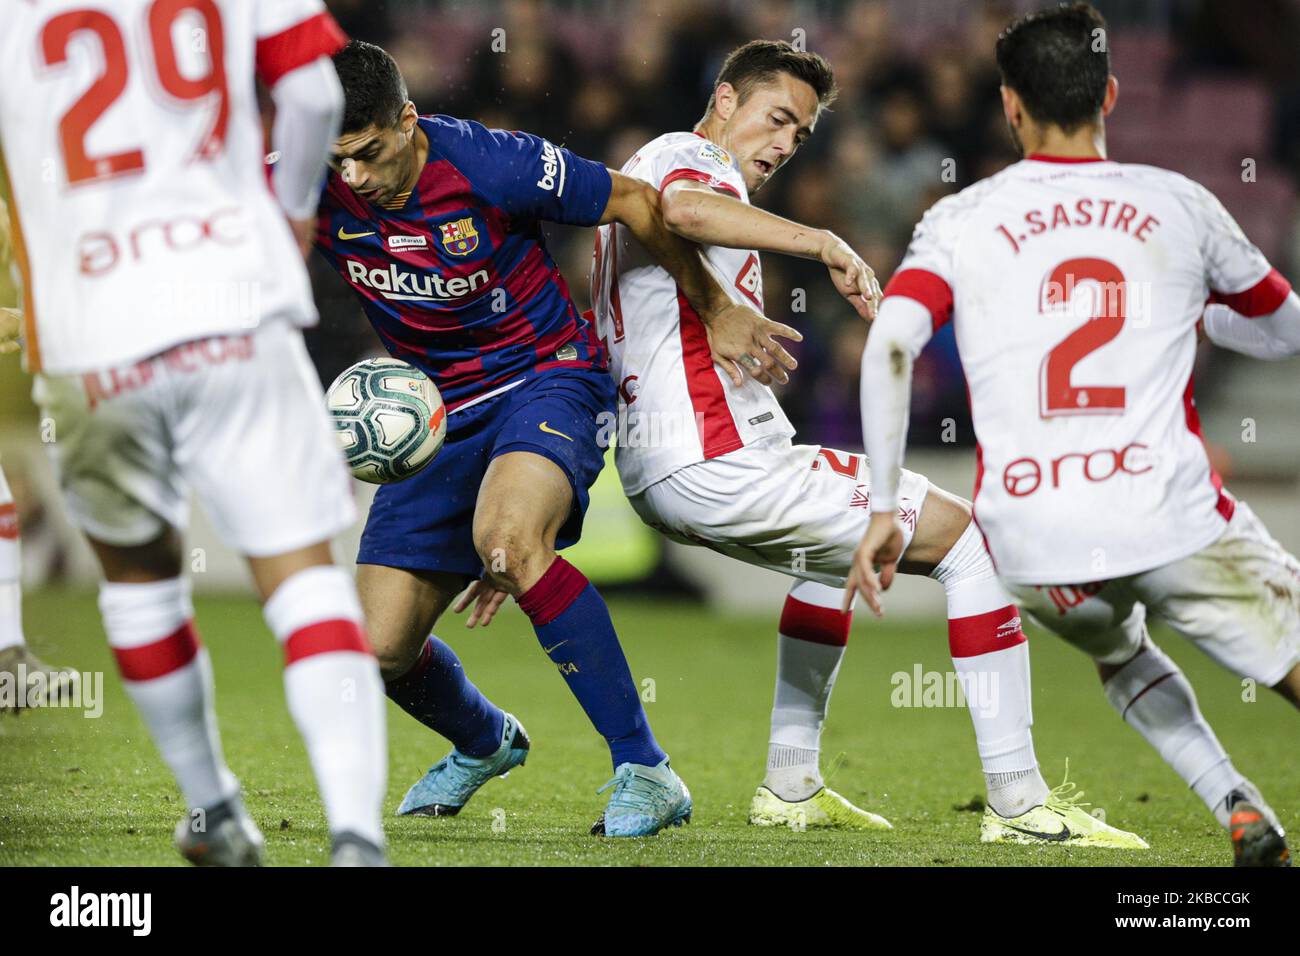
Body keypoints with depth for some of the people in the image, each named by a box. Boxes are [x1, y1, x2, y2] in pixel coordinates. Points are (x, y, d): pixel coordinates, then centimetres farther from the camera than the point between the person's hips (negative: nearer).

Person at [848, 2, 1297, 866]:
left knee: (1120, 657, 33)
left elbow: (889, 347, -8)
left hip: (1032, 541, 2)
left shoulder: (960, 220, 7)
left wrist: (885, 511, -4)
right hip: (1174, 519, -2)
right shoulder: (1180, 205, 9)